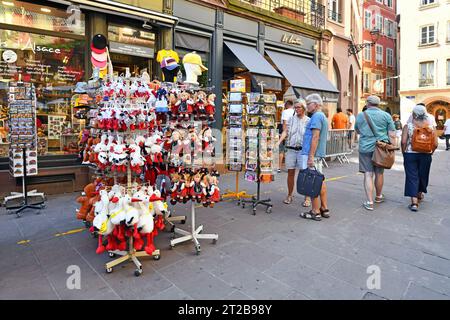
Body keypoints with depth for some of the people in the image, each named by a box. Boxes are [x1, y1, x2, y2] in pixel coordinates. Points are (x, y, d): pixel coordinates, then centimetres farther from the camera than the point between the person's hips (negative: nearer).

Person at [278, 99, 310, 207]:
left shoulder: (308, 120, 3)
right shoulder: (291, 119, 10)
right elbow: (285, 132, 5)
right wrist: (279, 142, -11)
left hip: (303, 149, -3)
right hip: (291, 149, 3)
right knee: (290, 172, 8)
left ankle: (307, 197, 7)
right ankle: (289, 195, 21)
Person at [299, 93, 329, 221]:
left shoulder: (316, 116, -13)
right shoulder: (323, 116, 19)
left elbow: (315, 137, -20)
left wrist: (311, 156, -22)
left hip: (313, 154, -10)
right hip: (320, 154, 10)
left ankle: (316, 212, 3)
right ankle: (324, 209, 21)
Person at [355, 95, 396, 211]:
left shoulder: (360, 115, 6)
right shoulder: (386, 115, 4)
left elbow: (357, 130, 22)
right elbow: (392, 135, 0)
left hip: (365, 148, -1)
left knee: (368, 174, 0)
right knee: (379, 173, 14)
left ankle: (370, 202, -4)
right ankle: (378, 197, 34)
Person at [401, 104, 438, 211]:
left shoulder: (408, 126, -8)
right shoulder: (431, 126, 0)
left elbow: (403, 142, -14)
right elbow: (435, 144, -1)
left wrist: (404, 153, 0)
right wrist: (430, 153, 13)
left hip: (410, 154, -3)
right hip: (426, 155, 3)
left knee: (412, 177, 1)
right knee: (422, 175, 20)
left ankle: (414, 202, -4)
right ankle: (419, 194, 41)